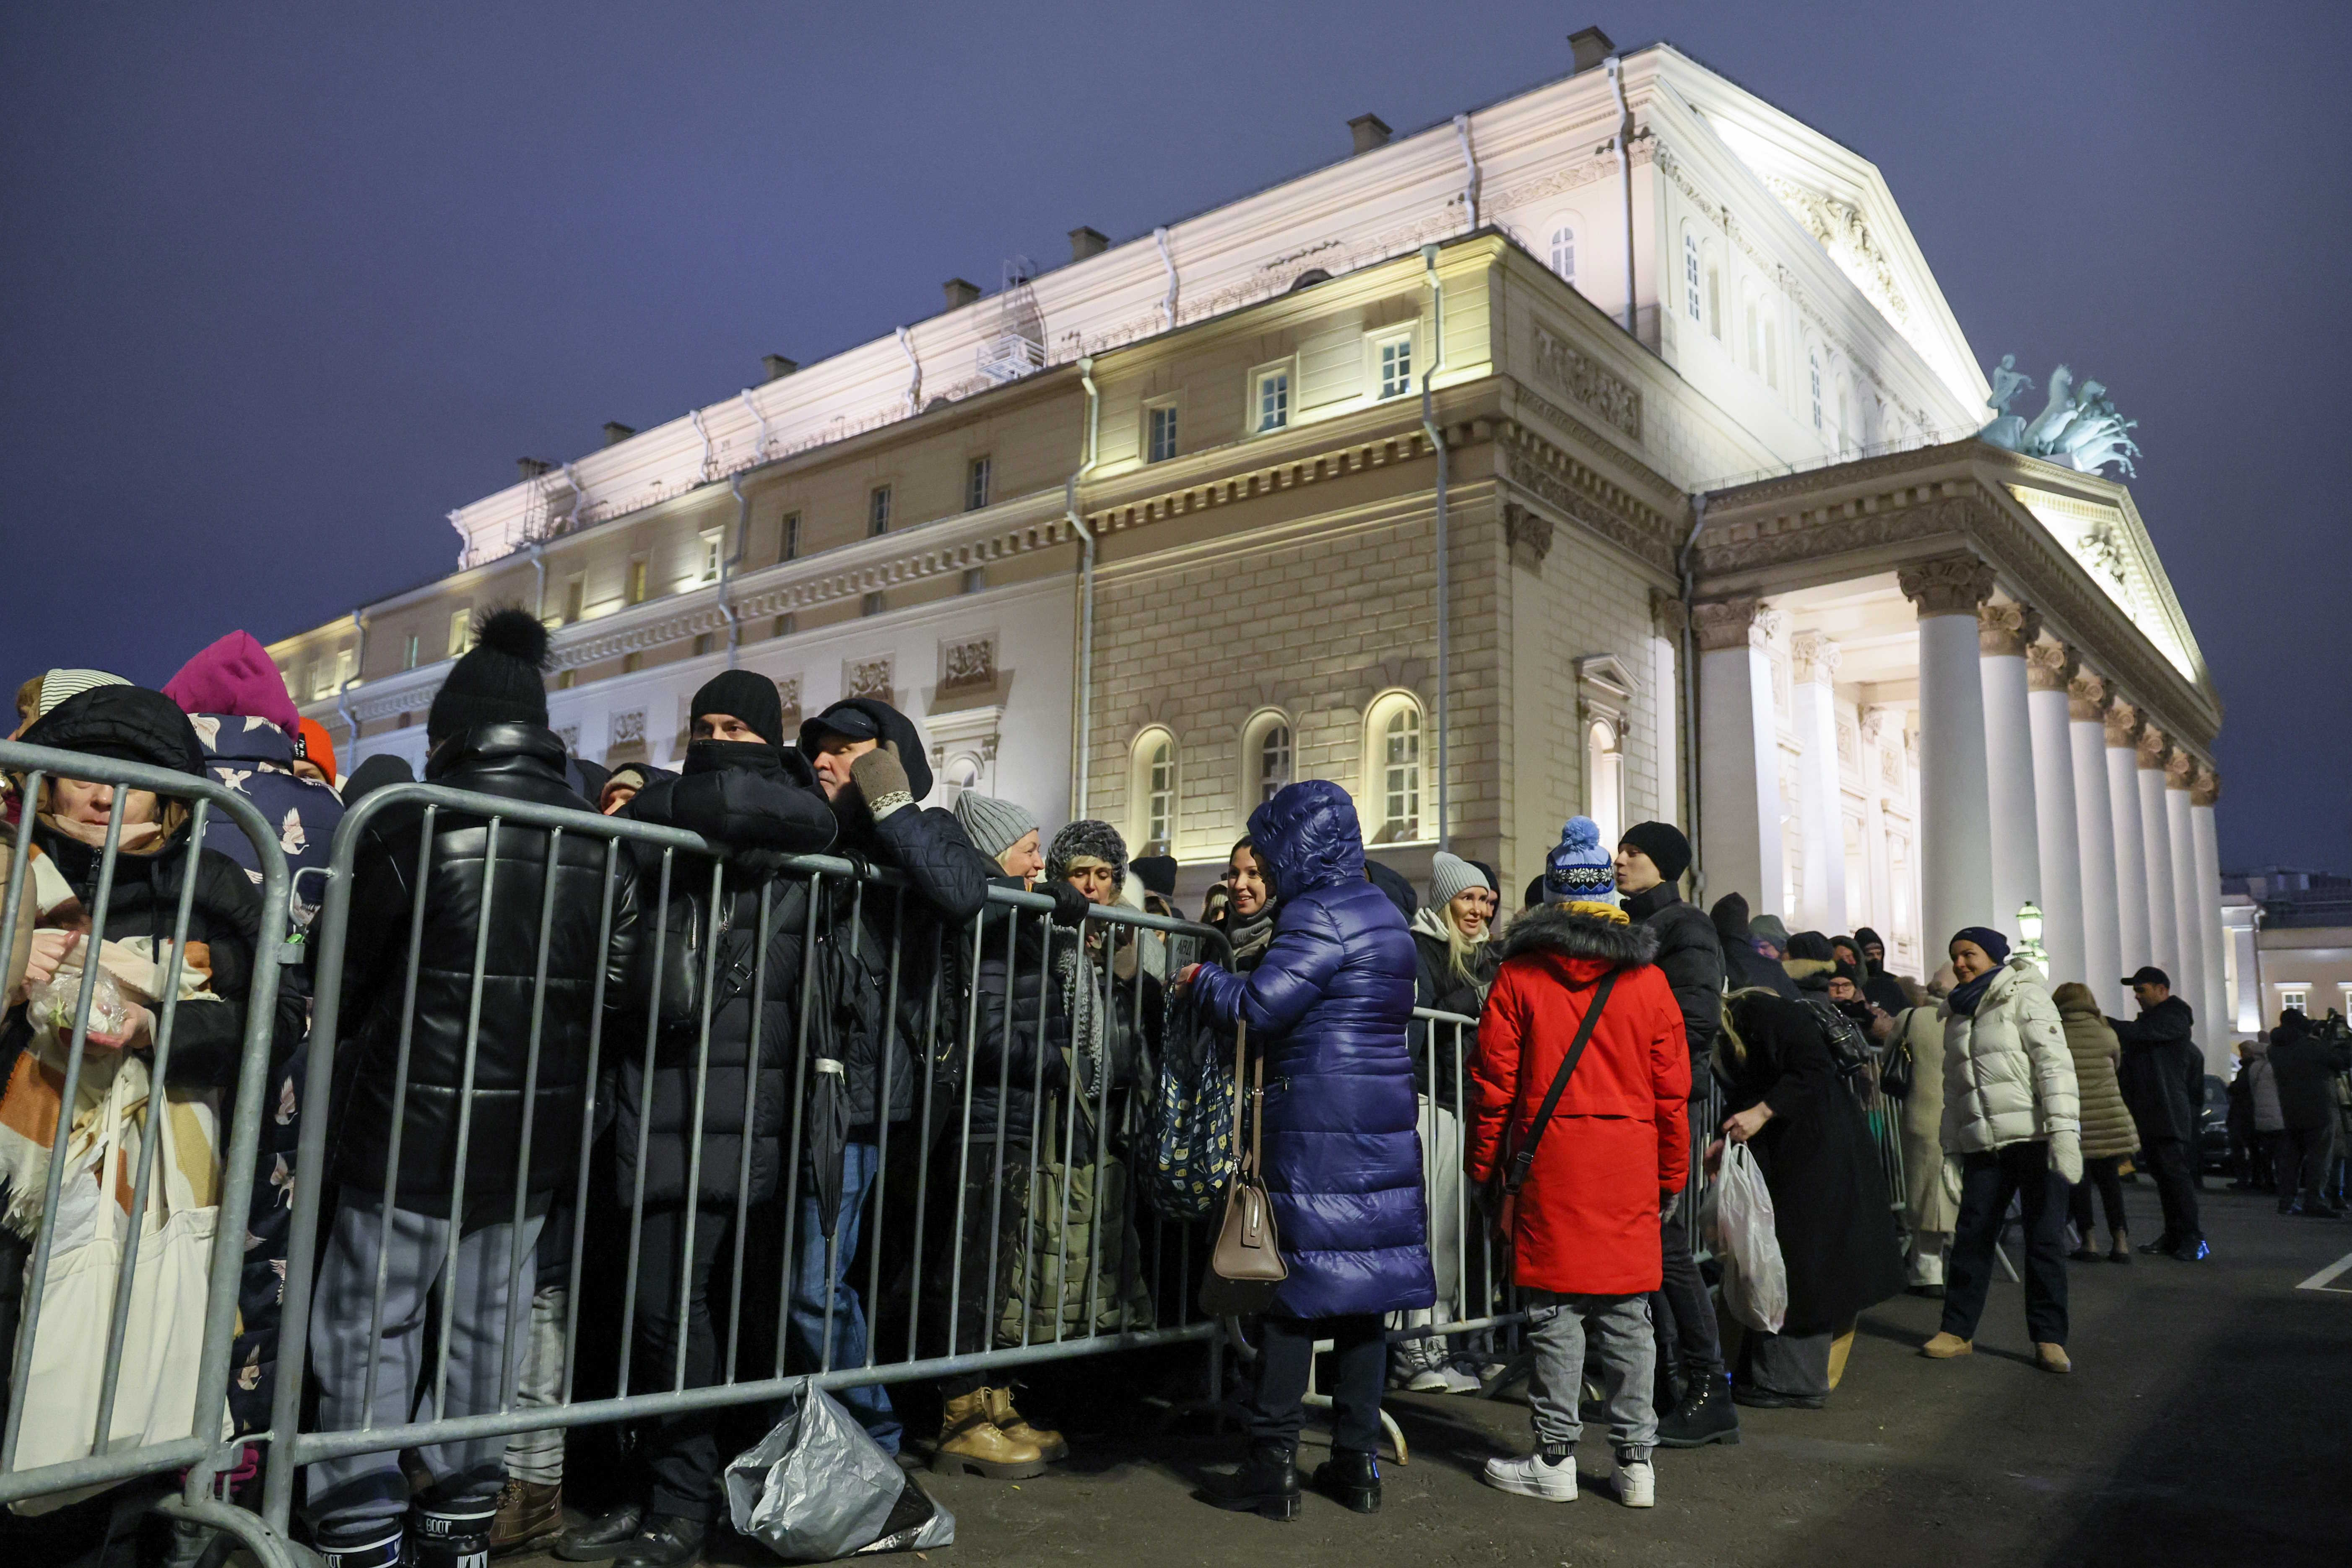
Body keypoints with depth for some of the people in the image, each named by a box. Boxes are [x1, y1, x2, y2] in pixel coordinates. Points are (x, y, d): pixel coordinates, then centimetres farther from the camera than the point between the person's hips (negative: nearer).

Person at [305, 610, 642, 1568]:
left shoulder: (415, 831, -11)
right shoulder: (600, 847, 1)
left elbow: (343, 980, -2)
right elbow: (615, 983, 4)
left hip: (416, 1127, -5)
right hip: (534, 1134, 5)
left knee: (370, 1327, 8)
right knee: (486, 1325, 16)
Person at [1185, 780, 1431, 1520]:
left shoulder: (1318, 914, -12)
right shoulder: (1384, 912, 16)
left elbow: (1259, 1006, -20)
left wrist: (1204, 978, -1)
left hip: (1316, 1122, -8)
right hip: (1384, 1123, 8)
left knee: (1296, 1284, -3)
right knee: (1363, 1282, 11)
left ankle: (1273, 1465, 3)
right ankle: (1357, 1459, 17)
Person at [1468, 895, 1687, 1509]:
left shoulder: (1518, 977, -1)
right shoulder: (1648, 980, 5)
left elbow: (1494, 1084, -1)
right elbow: (1672, 1091, 6)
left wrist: (1484, 1170, 7)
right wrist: (1671, 1177, 15)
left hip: (1550, 1162, -2)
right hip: (1631, 1166, 2)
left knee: (1554, 1309, 4)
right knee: (1627, 1313, 8)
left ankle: (1556, 1457, 10)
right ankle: (1635, 1462, 14)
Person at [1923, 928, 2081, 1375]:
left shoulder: (2025, 996, -1)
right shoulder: (1957, 1015, 18)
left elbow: (2055, 1064, -11)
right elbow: (1954, 1088, 22)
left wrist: (2064, 1132, -20)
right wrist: (1952, 1149, 18)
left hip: (2035, 1137, -5)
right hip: (1983, 1147, 5)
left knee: (2046, 1238, 0)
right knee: (1971, 1236, 3)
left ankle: (2049, 1338, 9)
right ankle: (1958, 1329, 13)